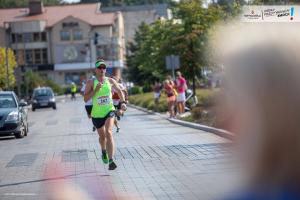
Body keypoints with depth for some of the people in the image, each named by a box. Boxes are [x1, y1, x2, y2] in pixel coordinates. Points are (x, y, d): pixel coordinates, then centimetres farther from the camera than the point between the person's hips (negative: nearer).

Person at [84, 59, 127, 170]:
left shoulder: (110, 81, -1)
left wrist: (123, 102, 2)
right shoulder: (91, 82, -8)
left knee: (108, 132, -22)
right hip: (97, 114, 1)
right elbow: (86, 99, -14)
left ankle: (111, 161, -27)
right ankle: (104, 151, 51)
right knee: (102, 136, 16)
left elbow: (119, 91, 16)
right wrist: (95, 90, -25)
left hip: (109, 111, 0)